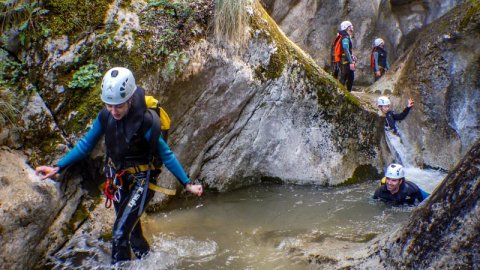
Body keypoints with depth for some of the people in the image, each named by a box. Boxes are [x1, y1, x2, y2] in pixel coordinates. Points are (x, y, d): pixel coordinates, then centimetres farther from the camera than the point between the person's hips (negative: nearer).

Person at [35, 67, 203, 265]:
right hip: (118, 178, 6)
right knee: (131, 229, 20)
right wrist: (57, 167, -4)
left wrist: (187, 184, -16)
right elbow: (85, 144, 0)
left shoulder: (146, 122, -26)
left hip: (141, 181, -6)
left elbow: (166, 155, -16)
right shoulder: (105, 117, -12)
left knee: (120, 233, -14)